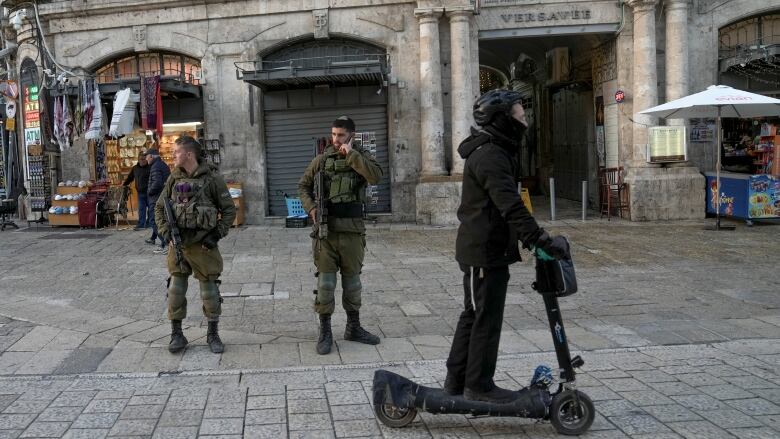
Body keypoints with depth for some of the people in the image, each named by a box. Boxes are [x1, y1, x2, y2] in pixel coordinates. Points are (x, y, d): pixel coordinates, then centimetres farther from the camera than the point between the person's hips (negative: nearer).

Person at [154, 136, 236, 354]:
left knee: (210, 291, 4)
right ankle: (176, 334, 19)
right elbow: (159, 208, 13)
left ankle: (213, 334, 19)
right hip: (178, 244, 4)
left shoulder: (212, 178, -7)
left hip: (203, 244, -3)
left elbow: (229, 209, -3)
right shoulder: (174, 178, 5)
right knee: (175, 290, 6)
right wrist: (166, 231, -1)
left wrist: (217, 234, -10)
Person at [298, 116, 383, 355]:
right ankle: (325, 331, 10)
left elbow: (375, 176, -17)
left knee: (352, 279, 12)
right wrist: (311, 208, -5)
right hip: (326, 229, -1)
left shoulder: (361, 157, 3)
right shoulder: (322, 159, 4)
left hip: (352, 230, 1)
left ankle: (353, 328, 26)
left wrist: (351, 154, -17)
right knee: (325, 281, 1)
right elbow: (303, 186, 11)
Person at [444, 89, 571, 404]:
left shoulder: (494, 152, 16)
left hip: (480, 249, 11)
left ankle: (457, 381, 25)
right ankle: (479, 386, 8)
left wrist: (535, 238, 20)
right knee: (487, 319, -2)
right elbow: (510, 206, -28)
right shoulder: (490, 156, -19)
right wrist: (541, 240, -30)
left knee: (474, 314, 16)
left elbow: (507, 203, 22)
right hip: (485, 252, -11)